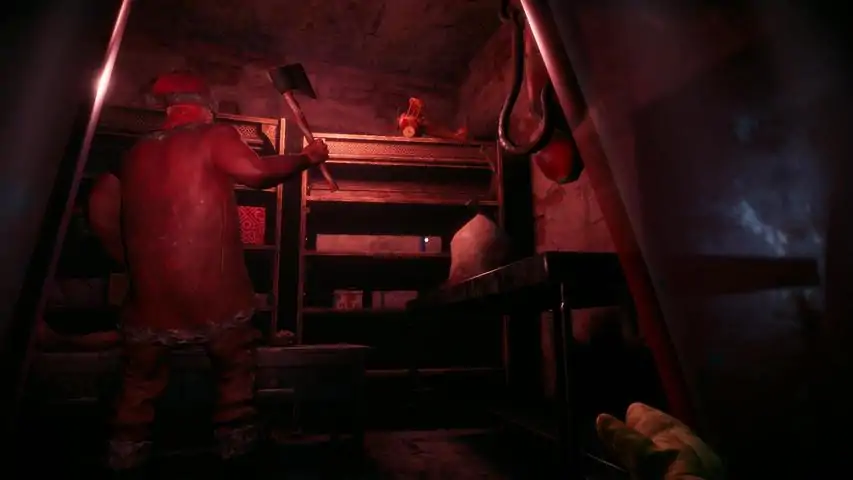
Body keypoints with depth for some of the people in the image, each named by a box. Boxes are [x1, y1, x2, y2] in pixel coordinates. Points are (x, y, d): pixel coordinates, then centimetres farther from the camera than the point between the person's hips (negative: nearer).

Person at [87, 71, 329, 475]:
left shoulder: (137, 150, 13)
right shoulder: (214, 136, -4)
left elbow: (100, 208, 12)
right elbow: (255, 171, -21)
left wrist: (130, 260, 21)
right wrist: (307, 158, -8)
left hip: (151, 289, 5)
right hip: (214, 288, -4)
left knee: (141, 378, 24)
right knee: (235, 369, 18)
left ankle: (126, 453, 32)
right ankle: (235, 441, 26)